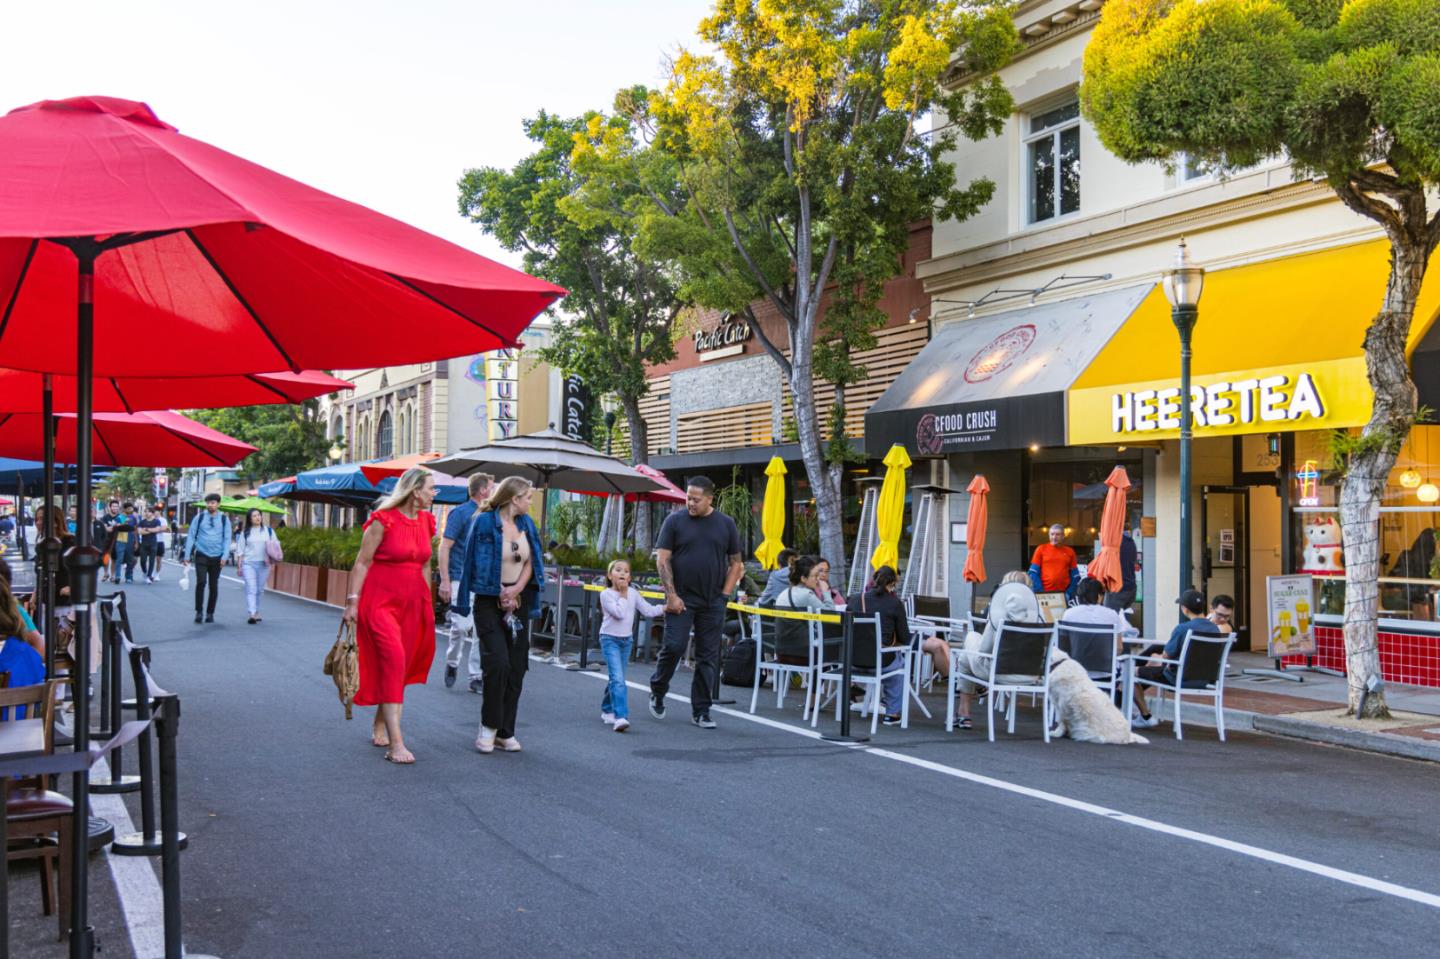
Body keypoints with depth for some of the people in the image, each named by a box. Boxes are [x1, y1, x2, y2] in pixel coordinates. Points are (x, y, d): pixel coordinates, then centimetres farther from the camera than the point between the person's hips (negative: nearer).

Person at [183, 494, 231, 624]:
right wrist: (187, 555, -1)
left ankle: (210, 613, 18)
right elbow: (191, 536, 3)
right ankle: (198, 611, -5)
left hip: (216, 557, 1)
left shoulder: (224, 519, 3)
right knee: (201, 582, -16)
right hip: (201, 555, -1)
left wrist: (224, 556, -10)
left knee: (214, 586, 6)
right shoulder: (199, 518, 0)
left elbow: (227, 539, 2)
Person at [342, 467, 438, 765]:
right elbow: (362, 563, -9)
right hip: (380, 601, -6)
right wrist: (352, 600, -13)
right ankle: (395, 743, -18)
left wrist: (427, 604, 17)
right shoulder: (383, 519, -10)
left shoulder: (426, 521, 9)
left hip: (412, 603, 7)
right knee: (394, 662, -16)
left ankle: (379, 727, 29)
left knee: (400, 667, 10)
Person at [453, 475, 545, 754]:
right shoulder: (484, 522, -7)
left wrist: (516, 590, -8)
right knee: (497, 662, -16)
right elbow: (477, 564, -6)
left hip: (519, 602, 6)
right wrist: (502, 593, -4)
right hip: (490, 602, -6)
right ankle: (488, 726, 0)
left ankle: (506, 732, 9)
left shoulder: (526, 524, 10)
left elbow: (531, 562, 8)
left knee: (516, 667, 2)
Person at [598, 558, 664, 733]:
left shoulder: (633, 594, 4)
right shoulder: (606, 594, -11)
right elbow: (619, 613, -22)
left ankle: (607, 711, 34)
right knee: (618, 679, -18)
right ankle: (620, 716, -25)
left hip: (626, 640, 5)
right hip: (610, 639, -5)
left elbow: (648, 611, 2)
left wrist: (666, 607, -10)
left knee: (616, 678, 15)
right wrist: (623, 595, -13)